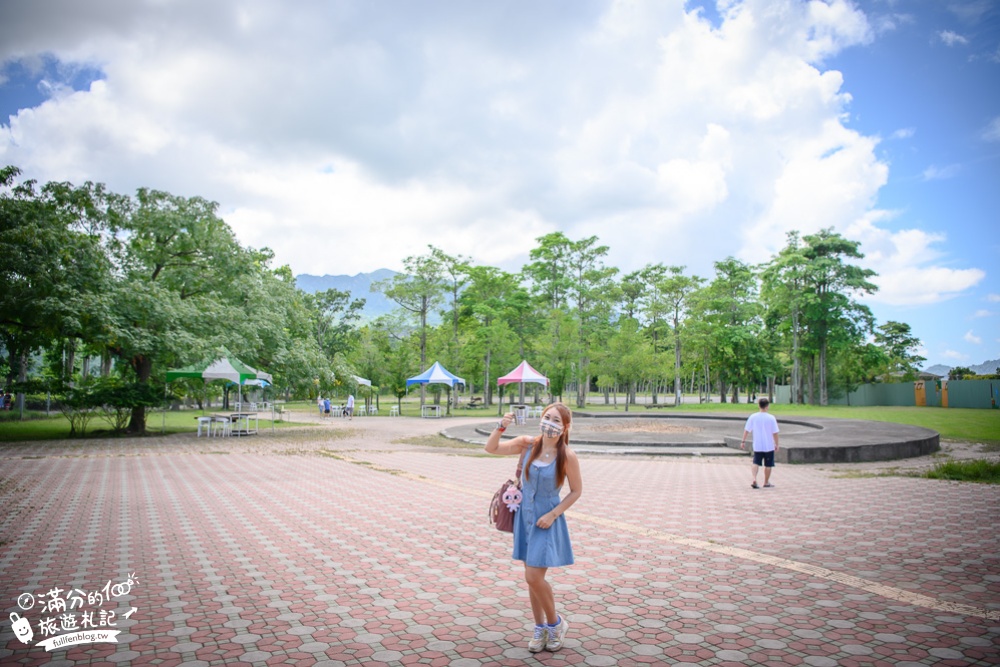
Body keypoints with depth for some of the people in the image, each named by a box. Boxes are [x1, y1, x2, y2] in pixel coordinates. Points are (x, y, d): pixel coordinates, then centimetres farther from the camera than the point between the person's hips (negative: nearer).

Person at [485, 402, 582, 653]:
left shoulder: (567, 456, -16)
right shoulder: (528, 444, -8)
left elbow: (576, 491, -6)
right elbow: (491, 448, -7)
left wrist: (553, 515, -13)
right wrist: (501, 426, -24)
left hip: (547, 520, -4)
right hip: (525, 516, 4)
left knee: (534, 578, -7)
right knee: (532, 578, 13)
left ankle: (555, 623, 20)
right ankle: (540, 627, 32)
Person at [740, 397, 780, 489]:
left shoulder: (753, 417, -4)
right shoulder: (771, 418, -10)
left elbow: (746, 430, -1)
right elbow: (775, 433, -7)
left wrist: (743, 441, 7)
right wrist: (776, 444, 4)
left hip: (757, 446, 2)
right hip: (769, 446, -2)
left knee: (756, 462, 7)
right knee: (768, 465, 12)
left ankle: (754, 479, -13)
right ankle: (766, 482, 22)